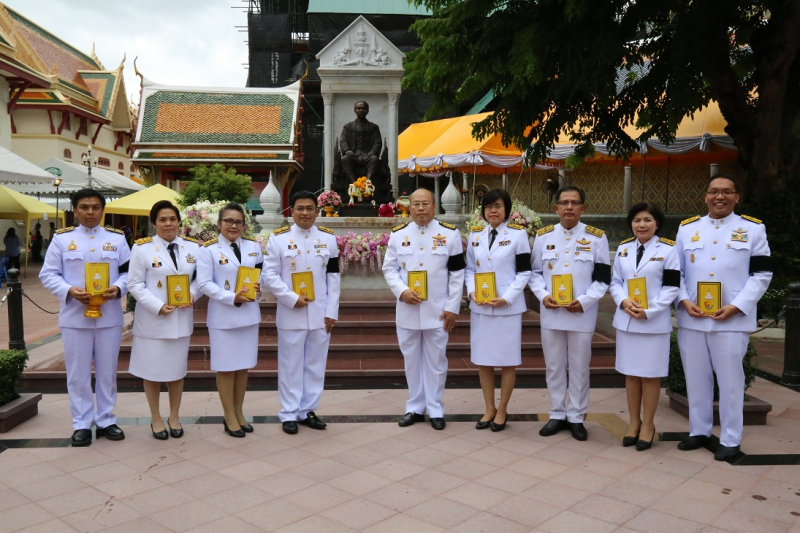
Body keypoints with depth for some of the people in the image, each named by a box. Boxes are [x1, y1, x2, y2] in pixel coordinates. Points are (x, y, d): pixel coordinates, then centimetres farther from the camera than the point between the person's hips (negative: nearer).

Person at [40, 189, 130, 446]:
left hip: (109, 316, 1)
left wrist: (117, 288, -16)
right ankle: (81, 424, 18)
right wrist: (70, 291, -18)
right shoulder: (61, 238, 2)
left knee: (107, 372, 10)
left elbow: (129, 272, 4)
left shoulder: (117, 238, 6)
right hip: (74, 317, -1)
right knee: (78, 374, 6)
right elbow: (48, 275, 0)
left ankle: (106, 420, 22)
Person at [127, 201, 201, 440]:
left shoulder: (193, 247, 3)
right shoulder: (142, 248, -7)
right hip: (152, 319, -3)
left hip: (181, 319, 3)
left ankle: (174, 417, 29)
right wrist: (158, 307, -17)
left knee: (177, 369, 13)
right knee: (152, 371, 7)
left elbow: (200, 278, 8)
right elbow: (135, 284, -8)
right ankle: (156, 420, 24)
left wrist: (192, 294, -12)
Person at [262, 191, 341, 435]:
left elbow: (333, 277, 5)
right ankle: (289, 414, 16)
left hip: (320, 314, 3)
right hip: (291, 314, -2)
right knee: (291, 366, 5)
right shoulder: (278, 238, -1)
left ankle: (308, 410, 22)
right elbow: (269, 274, -4)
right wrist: (292, 298, -15)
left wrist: (331, 312, 0)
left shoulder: (328, 238, 6)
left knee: (316, 364, 9)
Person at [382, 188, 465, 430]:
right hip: (407, 309, 2)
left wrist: (452, 307, -5)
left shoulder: (450, 234, -1)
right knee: (412, 360, 11)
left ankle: (435, 410, 20)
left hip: (437, 310, -2)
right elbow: (389, 268, 5)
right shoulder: (398, 234, 4)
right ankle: (415, 408, 25)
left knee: (436, 360, 7)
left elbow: (457, 273, -2)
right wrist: (401, 291, -13)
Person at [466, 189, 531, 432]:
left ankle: (502, 409, 20)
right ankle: (489, 408, 24)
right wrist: (472, 292, -7)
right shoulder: (475, 235, 9)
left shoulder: (518, 235, -2)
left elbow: (524, 272, -5)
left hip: (508, 307, -4)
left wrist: (507, 298, -16)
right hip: (480, 307, 4)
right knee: (482, 359, 9)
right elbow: (469, 269, 12)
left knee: (507, 360, 4)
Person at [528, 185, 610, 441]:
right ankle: (557, 414, 24)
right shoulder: (543, 236, 5)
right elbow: (534, 271, 8)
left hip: (582, 314, -2)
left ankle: (576, 417, 21)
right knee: (554, 367, 10)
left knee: (579, 368, 7)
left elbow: (603, 277, -2)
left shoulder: (596, 237, -1)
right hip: (551, 313, 2)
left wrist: (584, 301, -15)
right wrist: (543, 295, -9)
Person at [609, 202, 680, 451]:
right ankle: (634, 422, 24)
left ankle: (648, 424, 18)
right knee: (631, 373, 11)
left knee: (650, 374, 4)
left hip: (654, 322, -4)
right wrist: (623, 301, -12)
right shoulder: (623, 249, 9)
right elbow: (615, 282, 9)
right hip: (626, 320, 4)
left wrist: (649, 311, -17)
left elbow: (671, 287, -7)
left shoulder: (668, 250, -3)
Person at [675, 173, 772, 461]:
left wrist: (736, 306, -12)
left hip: (732, 319, -3)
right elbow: (675, 271, 10)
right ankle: (699, 431, 26)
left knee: (730, 380, 3)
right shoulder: (687, 228, 10)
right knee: (696, 378, 12)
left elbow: (761, 274, -1)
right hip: (691, 318, 3)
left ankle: (730, 439, 16)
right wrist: (684, 300, -6)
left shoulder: (753, 228, 3)